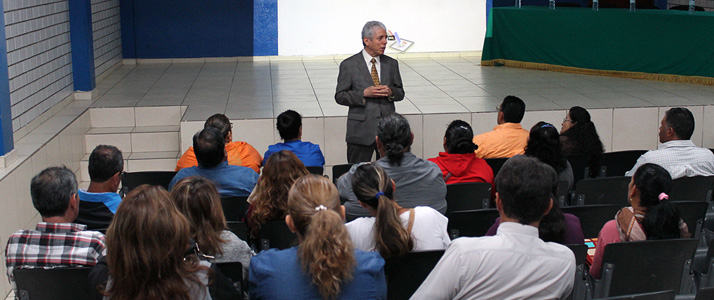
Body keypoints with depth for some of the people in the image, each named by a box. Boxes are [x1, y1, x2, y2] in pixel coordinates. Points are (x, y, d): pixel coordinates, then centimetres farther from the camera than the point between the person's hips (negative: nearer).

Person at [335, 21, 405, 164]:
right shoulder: (348, 65, -1)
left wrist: (391, 92, -8)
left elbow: (400, 93, 15)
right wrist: (364, 93, -16)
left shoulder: (391, 63, 11)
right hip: (361, 130, -3)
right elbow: (340, 96, -2)